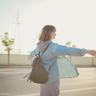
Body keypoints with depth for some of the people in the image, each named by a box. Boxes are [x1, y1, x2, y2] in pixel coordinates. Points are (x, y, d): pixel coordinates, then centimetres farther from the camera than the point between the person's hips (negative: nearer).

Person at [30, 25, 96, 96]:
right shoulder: (53, 46, -22)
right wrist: (87, 51, -36)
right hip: (52, 76, -8)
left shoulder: (40, 46, 5)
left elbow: (33, 54, 25)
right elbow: (69, 50, -32)